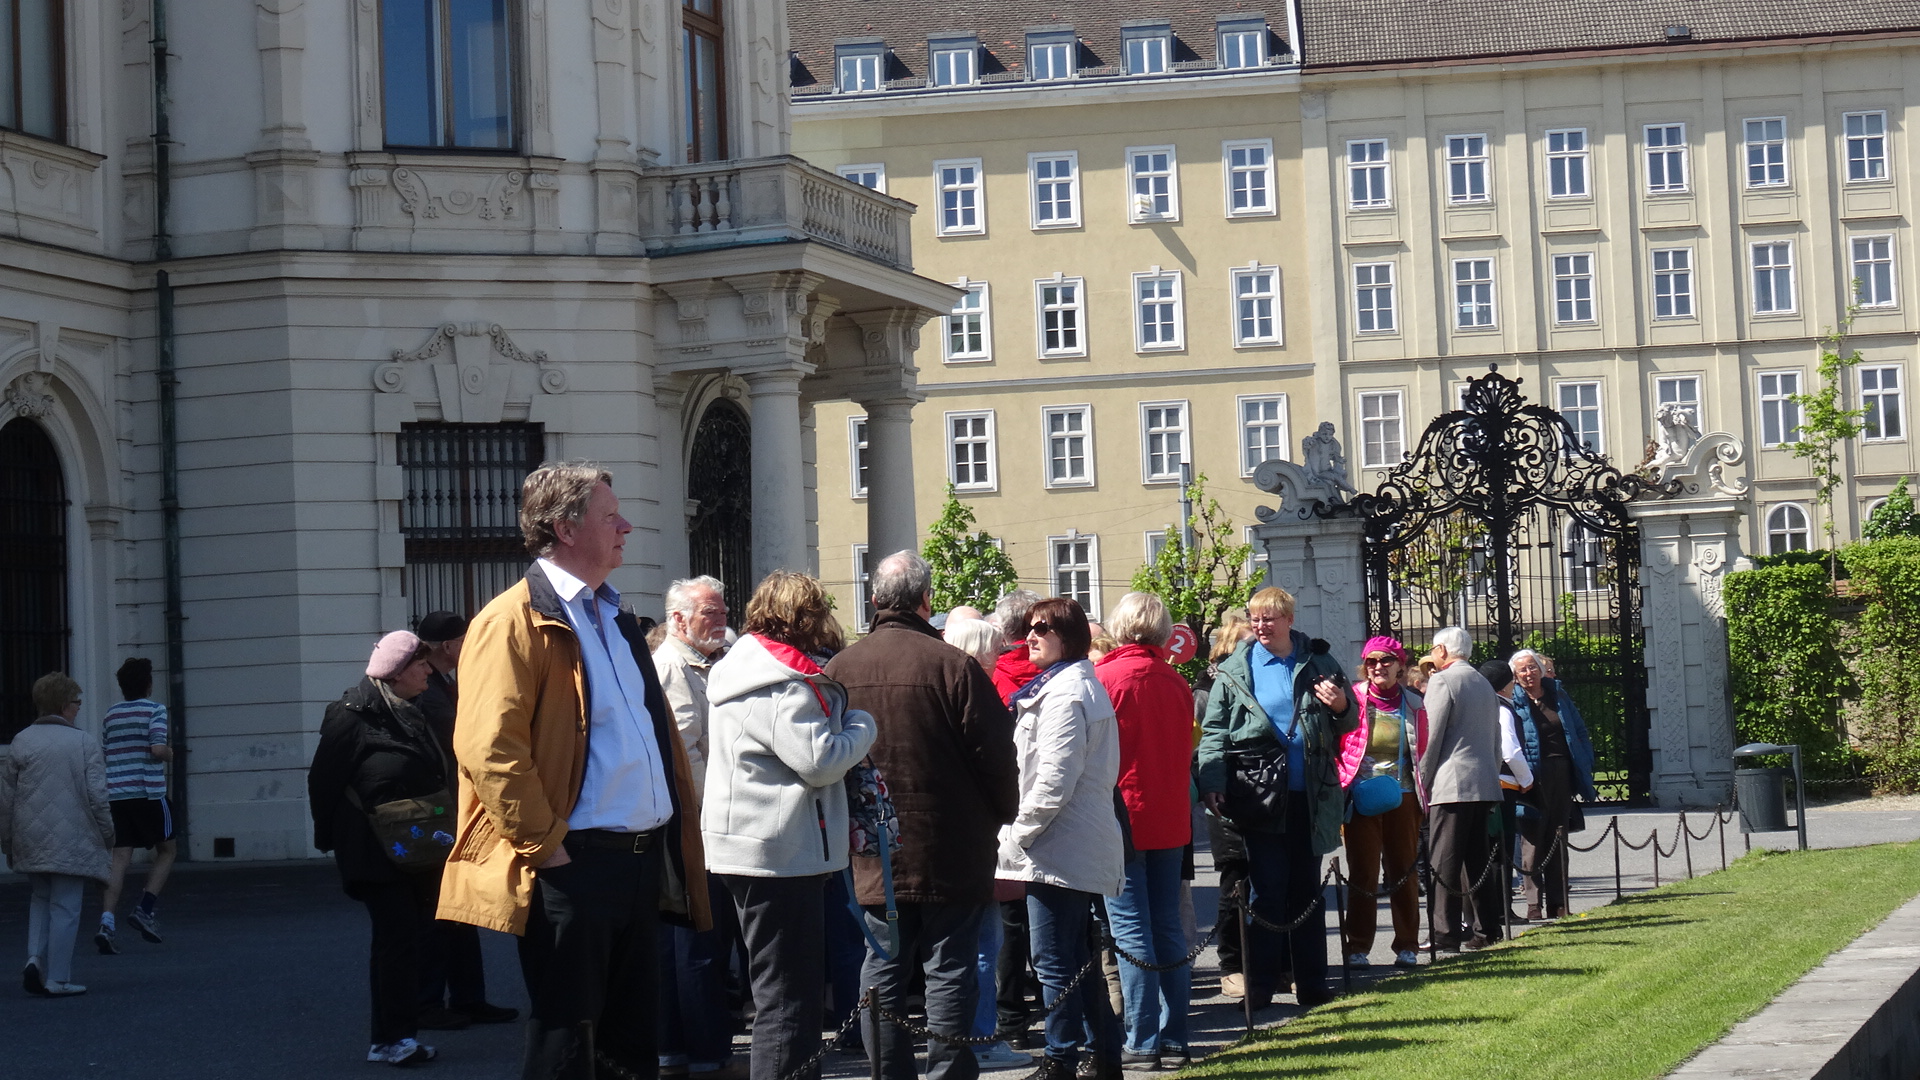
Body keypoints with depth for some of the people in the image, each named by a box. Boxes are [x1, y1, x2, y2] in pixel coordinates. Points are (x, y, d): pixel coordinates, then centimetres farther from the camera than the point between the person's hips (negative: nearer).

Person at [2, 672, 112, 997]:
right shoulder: (86, 744, -6)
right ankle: (57, 979, 3)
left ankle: (35, 957, 2)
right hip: (73, 843, -3)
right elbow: (97, 797, -8)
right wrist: (107, 835, 5)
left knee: (41, 899, 21)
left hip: (31, 842, 3)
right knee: (65, 908, 2)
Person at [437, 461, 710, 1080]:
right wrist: (544, 845, -18)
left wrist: (678, 838, 15)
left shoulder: (617, 619, 19)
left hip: (644, 860, 9)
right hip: (575, 865, -9)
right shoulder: (513, 621, -10)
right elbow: (488, 748, -19)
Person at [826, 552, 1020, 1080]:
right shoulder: (952, 665, -13)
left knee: (883, 973, 10)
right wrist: (1000, 819, 6)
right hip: (950, 852, -4)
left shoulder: (840, 669, 0)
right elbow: (995, 755, -10)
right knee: (950, 970, 3)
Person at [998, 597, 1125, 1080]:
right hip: (1086, 848, 11)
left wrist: (1018, 835, -11)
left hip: (1057, 848, -11)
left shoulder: (1064, 694, -14)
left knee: (1055, 960, -5)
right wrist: (1019, 835, 18)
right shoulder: (1087, 686, 17)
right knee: (1079, 957, 15)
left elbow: (1054, 780, -21)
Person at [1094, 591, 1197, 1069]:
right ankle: (1174, 1038, 12)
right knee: (1168, 928, 10)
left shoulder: (1106, 677, -9)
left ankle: (1142, 1041, -4)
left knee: (1131, 930, -3)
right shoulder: (1177, 683, 6)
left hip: (1122, 818, -5)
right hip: (1170, 820, 5)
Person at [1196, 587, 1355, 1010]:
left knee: (1307, 892, 9)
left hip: (1310, 797, 2)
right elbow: (1214, 731, 4)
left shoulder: (1318, 662, 8)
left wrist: (1341, 706, -6)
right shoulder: (1235, 670, 4)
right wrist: (1212, 783, -9)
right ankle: (1259, 988, 3)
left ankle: (1312, 986, 15)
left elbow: (1348, 724, 17)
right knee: (1268, 891, -2)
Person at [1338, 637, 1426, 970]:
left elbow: (1423, 752, 12)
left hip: (1402, 796, 2)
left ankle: (1407, 947, 15)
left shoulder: (1414, 703, 7)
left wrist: (1425, 798, 5)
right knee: (1363, 873, 0)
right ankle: (1358, 948, 5)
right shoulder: (1353, 699, -1)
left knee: (1404, 872, 7)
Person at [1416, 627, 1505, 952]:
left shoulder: (1442, 681, -6)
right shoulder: (1484, 685, 19)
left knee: (1443, 863, -8)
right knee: (1478, 859, 10)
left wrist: (1422, 783, -4)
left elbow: (1431, 738, -10)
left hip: (1452, 785, -8)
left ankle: (1445, 932, -13)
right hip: (1485, 785, 8)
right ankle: (1486, 929, 9)